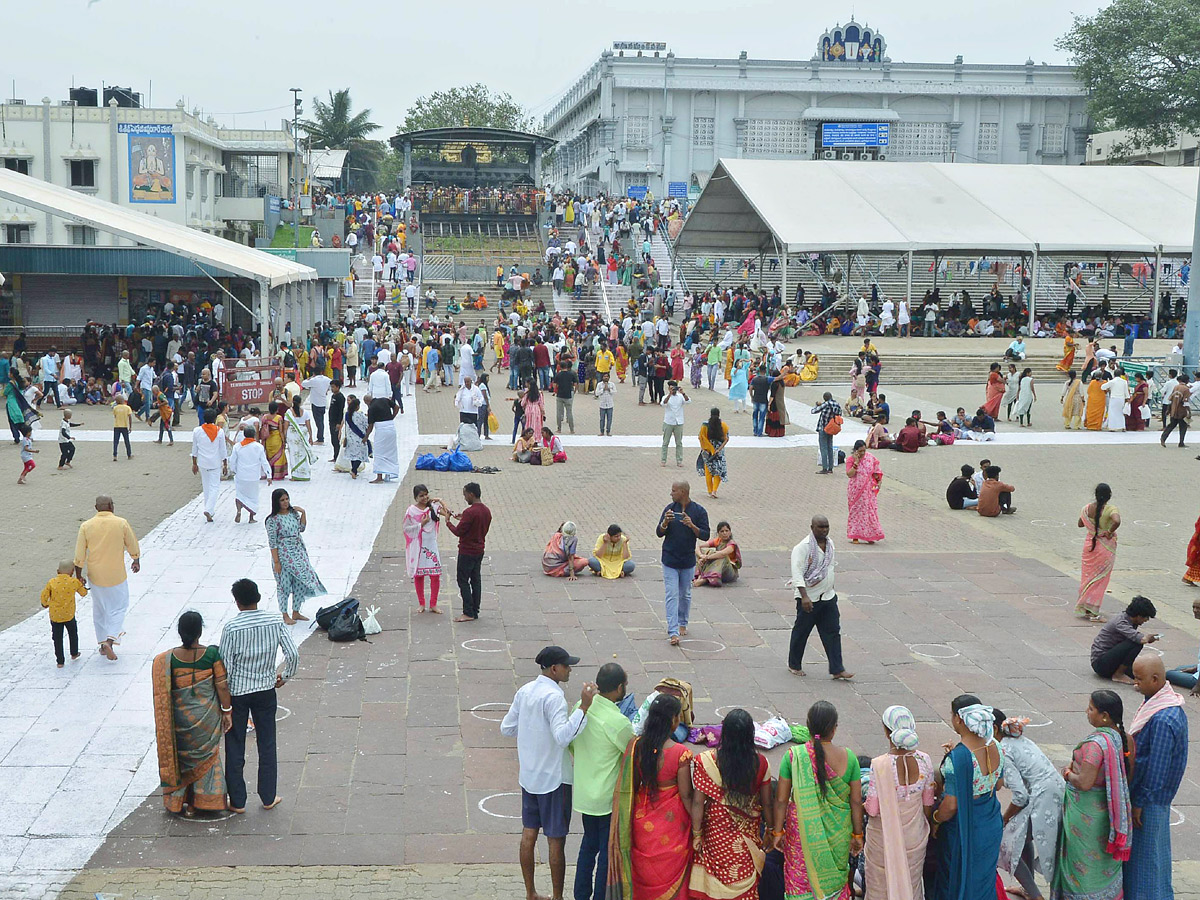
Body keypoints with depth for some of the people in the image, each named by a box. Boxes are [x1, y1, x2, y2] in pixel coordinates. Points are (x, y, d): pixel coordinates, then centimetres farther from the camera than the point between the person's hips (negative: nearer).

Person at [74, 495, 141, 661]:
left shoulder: (86, 526, -6)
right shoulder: (121, 523, -10)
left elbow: (79, 555, -4)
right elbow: (132, 545, 4)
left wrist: (78, 576, 7)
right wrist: (136, 561, 22)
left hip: (96, 576, 2)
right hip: (116, 576, -2)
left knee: (99, 610, 17)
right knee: (118, 607, 10)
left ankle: (103, 644, 25)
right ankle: (110, 640, -9)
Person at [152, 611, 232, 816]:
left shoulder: (166, 660, -11)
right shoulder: (212, 654, -16)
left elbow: (163, 693, -3)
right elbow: (222, 685, -11)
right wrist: (227, 711, 1)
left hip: (180, 718, 1)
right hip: (207, 718, -1)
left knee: (182, 757, 18)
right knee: (205, 756, 16)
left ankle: (180, 801, 25)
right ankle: (204, 801, 22)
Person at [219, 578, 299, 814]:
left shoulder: (231, 628, -18)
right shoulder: (275, 620, -9)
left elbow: (225, 668, -14)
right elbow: (293, 655, -10)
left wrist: (224, 703, -4)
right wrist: (285, 677, 9)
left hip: (237, 692, -3)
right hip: (266, 690, 3)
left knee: (235, 748, 10)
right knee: (267, 745, 15)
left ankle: (237, 801, 19)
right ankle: (268, 797, 23)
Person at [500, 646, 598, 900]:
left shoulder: (525, 691, 3)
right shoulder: (553, 697, -22)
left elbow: (507, 729, 10)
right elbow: (563, 736, -35)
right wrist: (584, 706, -38)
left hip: (528, 775, 8)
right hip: (554, 778, -8)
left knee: (529, 833, 14)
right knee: (556, 840, 3)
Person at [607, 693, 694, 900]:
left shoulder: (635, 745, -13)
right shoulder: (680, 753, -24)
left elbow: (627, 786, -4)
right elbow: (686, 794, -16)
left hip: (642, 819, 4)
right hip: (672, 820, -4)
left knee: (643, 869, 23)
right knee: (670, 870, 18)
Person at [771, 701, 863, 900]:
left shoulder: (793, 756, -15)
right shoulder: (847, 757, -12)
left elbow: (781, 800, -9)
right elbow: (856, 801, -5)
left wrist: (778, 832, 3)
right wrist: (857, 835, 8)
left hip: (801, 831, -1)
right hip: (837, 833, 1)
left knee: (799, 879, 17)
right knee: (834, 880, 20)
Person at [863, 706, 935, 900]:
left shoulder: (879, 765, -26)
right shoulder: (924, 761, -13)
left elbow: (872, 809, -19)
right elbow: (928, 804, -1)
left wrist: (862, 806, 3)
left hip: (884, 836, -3)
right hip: (915, 836, 4)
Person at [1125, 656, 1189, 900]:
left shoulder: (1163, 720, -30)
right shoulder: (1162, 703, 2)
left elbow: (1156, 768, -25)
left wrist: (1139, 802, -17)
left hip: (1149, 799, -10)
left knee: (1144, 854, 5)